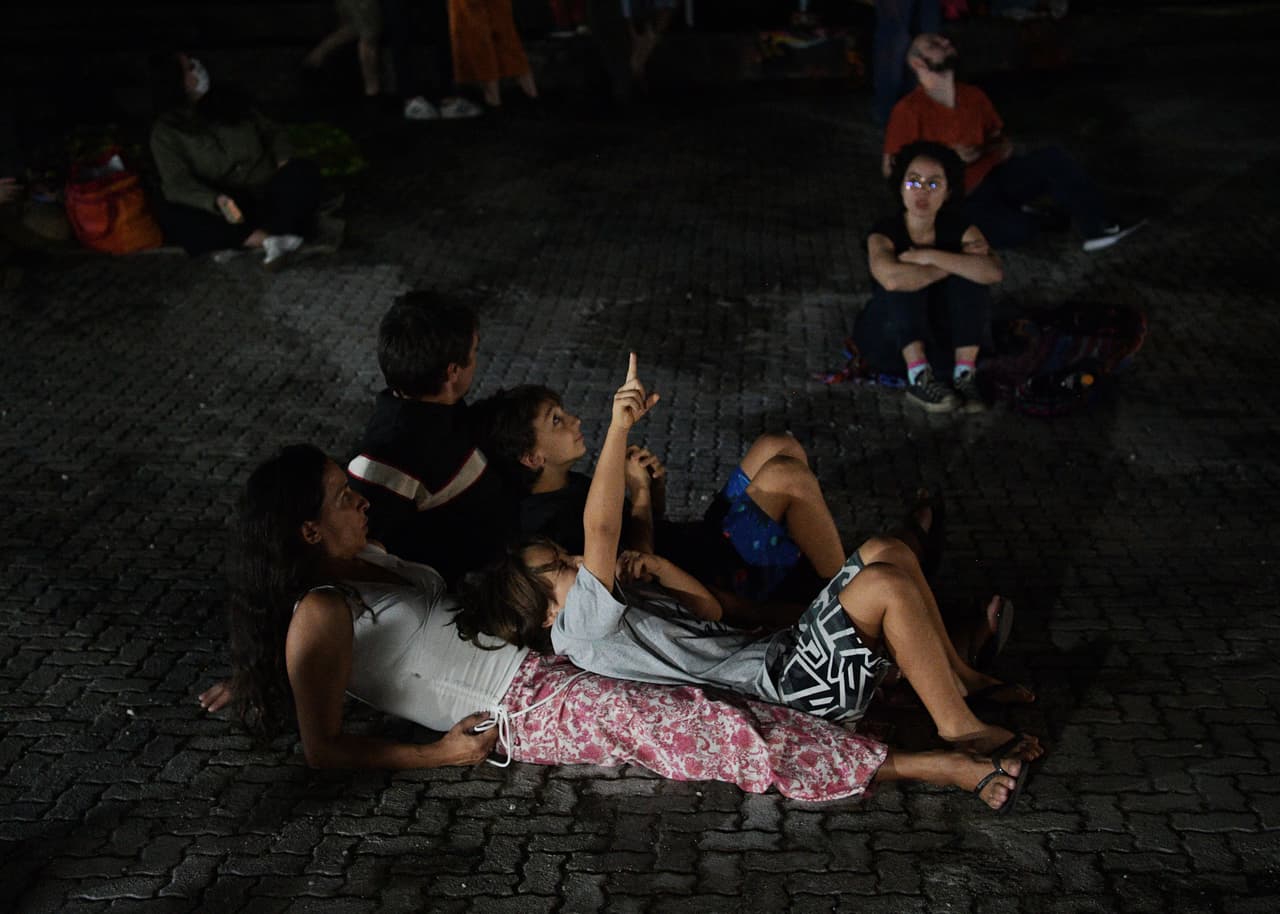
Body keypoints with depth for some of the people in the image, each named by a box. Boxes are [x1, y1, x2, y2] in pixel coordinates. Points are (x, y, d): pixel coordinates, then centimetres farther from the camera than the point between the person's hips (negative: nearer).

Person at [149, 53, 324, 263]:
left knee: (305, 172, -26)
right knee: (170, 216, -32)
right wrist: (217, 201, -32)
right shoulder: (165, 132, 0)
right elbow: (177, 184, -11)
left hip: (268, 196, 2)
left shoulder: (230, 99, 12)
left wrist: (284, 161, -6)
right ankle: (264, 239, -40)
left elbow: (271, 132, 18)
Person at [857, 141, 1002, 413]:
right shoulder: (885, 233, -18)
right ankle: (919, 378, -36)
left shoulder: (957, 227, -8)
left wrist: (931, 256, -32)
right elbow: (892, 278, -43)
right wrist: (952, 264, -30)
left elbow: (994, 272, -28)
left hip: (940, 337, 3)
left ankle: (965, 373, -27)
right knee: (904, 281, -29)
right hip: (887, 337, -3)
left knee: (970, 276, -21)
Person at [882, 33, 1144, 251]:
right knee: (1019, 229, -30)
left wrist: (980, 152, -10)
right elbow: (891, 168, -12)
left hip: (992, 177, 6)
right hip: (957, 199, -6)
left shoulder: (973, 96, 4)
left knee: (1052, 159, -18)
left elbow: (1004, 145, 14)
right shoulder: (909, 110, -15)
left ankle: (1100, 227, -15)